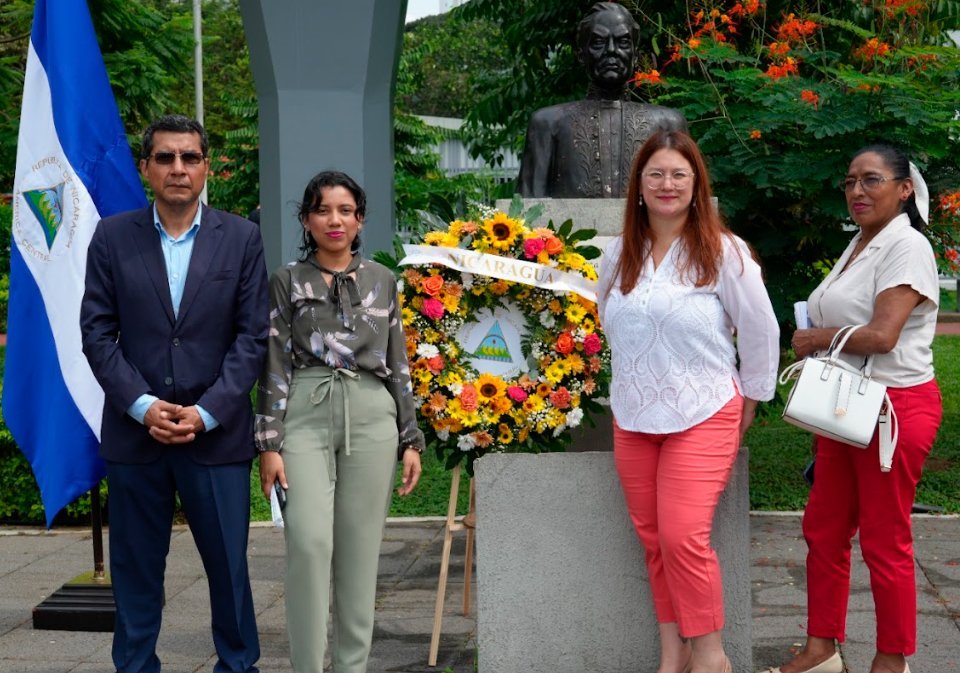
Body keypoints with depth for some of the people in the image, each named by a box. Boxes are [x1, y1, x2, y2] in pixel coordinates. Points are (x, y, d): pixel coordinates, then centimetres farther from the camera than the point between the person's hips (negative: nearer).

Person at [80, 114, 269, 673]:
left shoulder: (242, 239, 2)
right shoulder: (113, 238, 4)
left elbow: (252, 336, -1)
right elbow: (98, 332, 1)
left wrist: (207, 412, -10)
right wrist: (142, 406, -10)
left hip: (218, 433, -1)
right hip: (135, 431, 1)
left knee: (229, 564, 6)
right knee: (136, 566, 8)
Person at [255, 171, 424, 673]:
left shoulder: (381, 280, 12)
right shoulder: (286, 281, 6)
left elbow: (398, 365, 13)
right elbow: (274, 366, 3)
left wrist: (411, 440, 9)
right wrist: (269, 444, -4)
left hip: (370, 418, 2)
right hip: (305, 415, -2)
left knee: (360, 548, 3)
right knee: (309, 540, -15)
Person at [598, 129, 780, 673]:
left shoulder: (723, 252, -8)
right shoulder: (619, 255, 6)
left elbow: (761, 331, -2)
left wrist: (750, 399, 4)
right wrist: (639, 383, 15)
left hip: (703, 418, -5)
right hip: (634, 421, 5)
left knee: (683, 539, -13)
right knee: (653, 540, 7)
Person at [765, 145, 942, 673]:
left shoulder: (906, 247, -14)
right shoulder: (859, 244, 14)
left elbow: (882, 335, -23)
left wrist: (814, 339, -10)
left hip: (895, 407, -9)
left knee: (885, 541, 1)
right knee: (823, 530, 12)